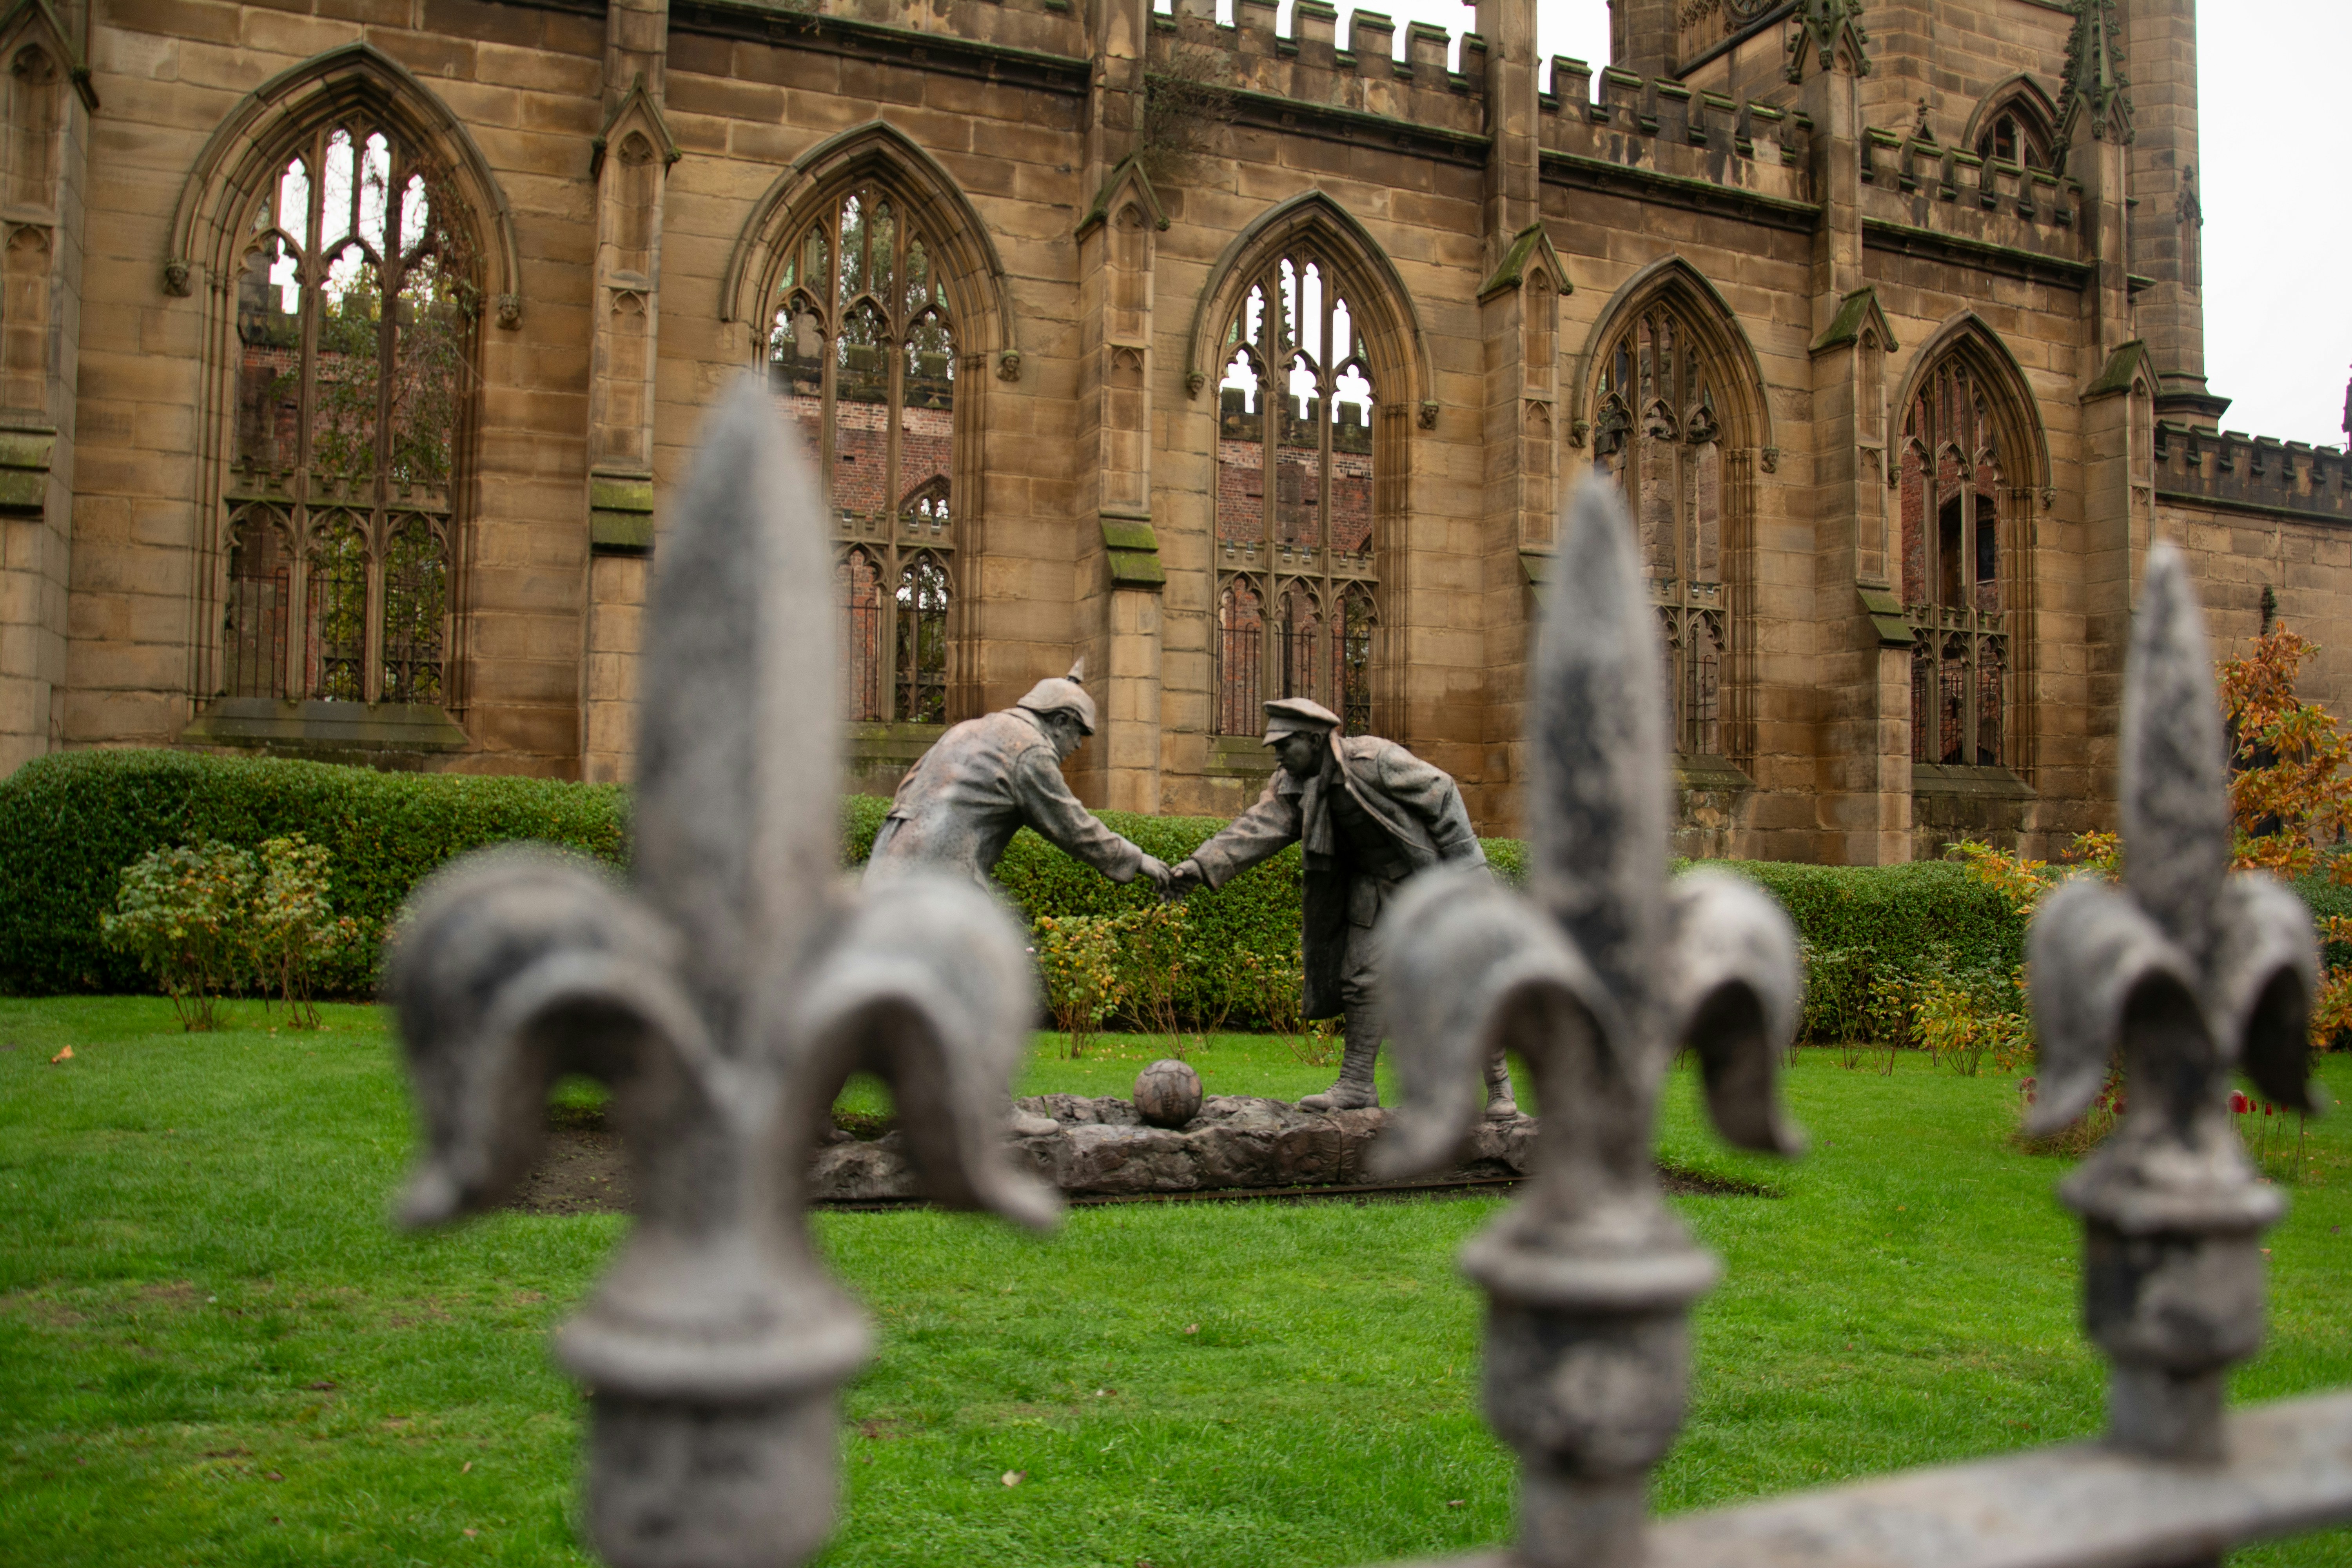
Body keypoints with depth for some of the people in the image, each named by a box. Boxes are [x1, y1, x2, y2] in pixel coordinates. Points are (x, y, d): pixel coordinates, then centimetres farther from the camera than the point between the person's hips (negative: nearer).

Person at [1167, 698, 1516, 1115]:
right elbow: (1254, 829, -16)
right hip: (1374, 886, 6)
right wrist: (1200, 867, -31)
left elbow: (1441, 794, -17)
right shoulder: (1292, 786, -6)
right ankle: (1357, 1085, 8)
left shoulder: (1374, 759, -24)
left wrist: (1465, 865, -16)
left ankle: (1498, 1084, 10)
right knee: (1361, 979, 0)